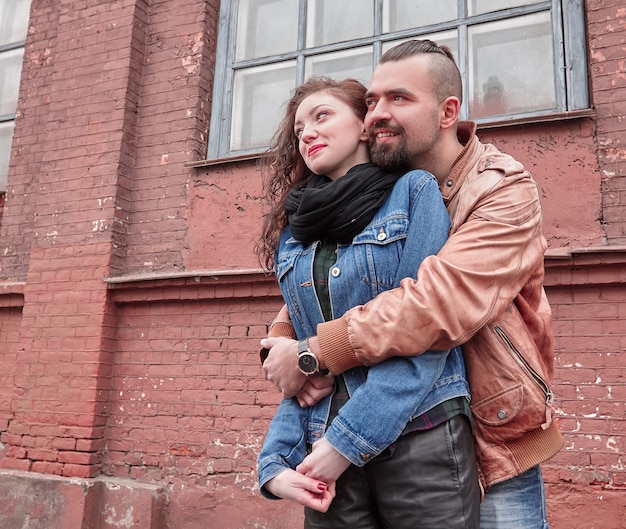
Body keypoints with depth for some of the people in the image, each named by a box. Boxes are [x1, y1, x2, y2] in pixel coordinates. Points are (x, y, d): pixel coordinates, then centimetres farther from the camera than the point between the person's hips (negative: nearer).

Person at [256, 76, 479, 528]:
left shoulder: (415, 191, -3)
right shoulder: (293, 235, 11)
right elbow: (299, 366, 11)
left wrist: (347, 439, -16)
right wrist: (276, 461, -2)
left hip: (420, 438, -4)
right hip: (328, 457, 4)